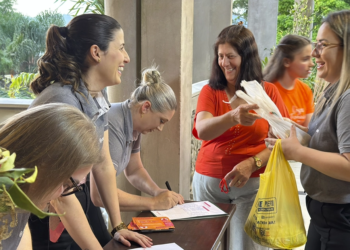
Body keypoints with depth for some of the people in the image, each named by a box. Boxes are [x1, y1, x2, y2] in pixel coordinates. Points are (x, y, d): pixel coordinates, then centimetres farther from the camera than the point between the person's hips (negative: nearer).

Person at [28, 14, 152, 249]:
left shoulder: (99, 94, -2)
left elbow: (103, 165, 3)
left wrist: (118, 226, 3)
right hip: (50, 217, -7)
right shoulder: (62, 102, -29)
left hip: (82, 198, 8)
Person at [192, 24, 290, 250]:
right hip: (208, 181, 2)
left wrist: (252, 163, -19)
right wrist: (233, 117, -34)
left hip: (252, 183, -1)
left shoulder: (268, 91, 0)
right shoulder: (210, 92, 2)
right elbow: (202, 131, -16)